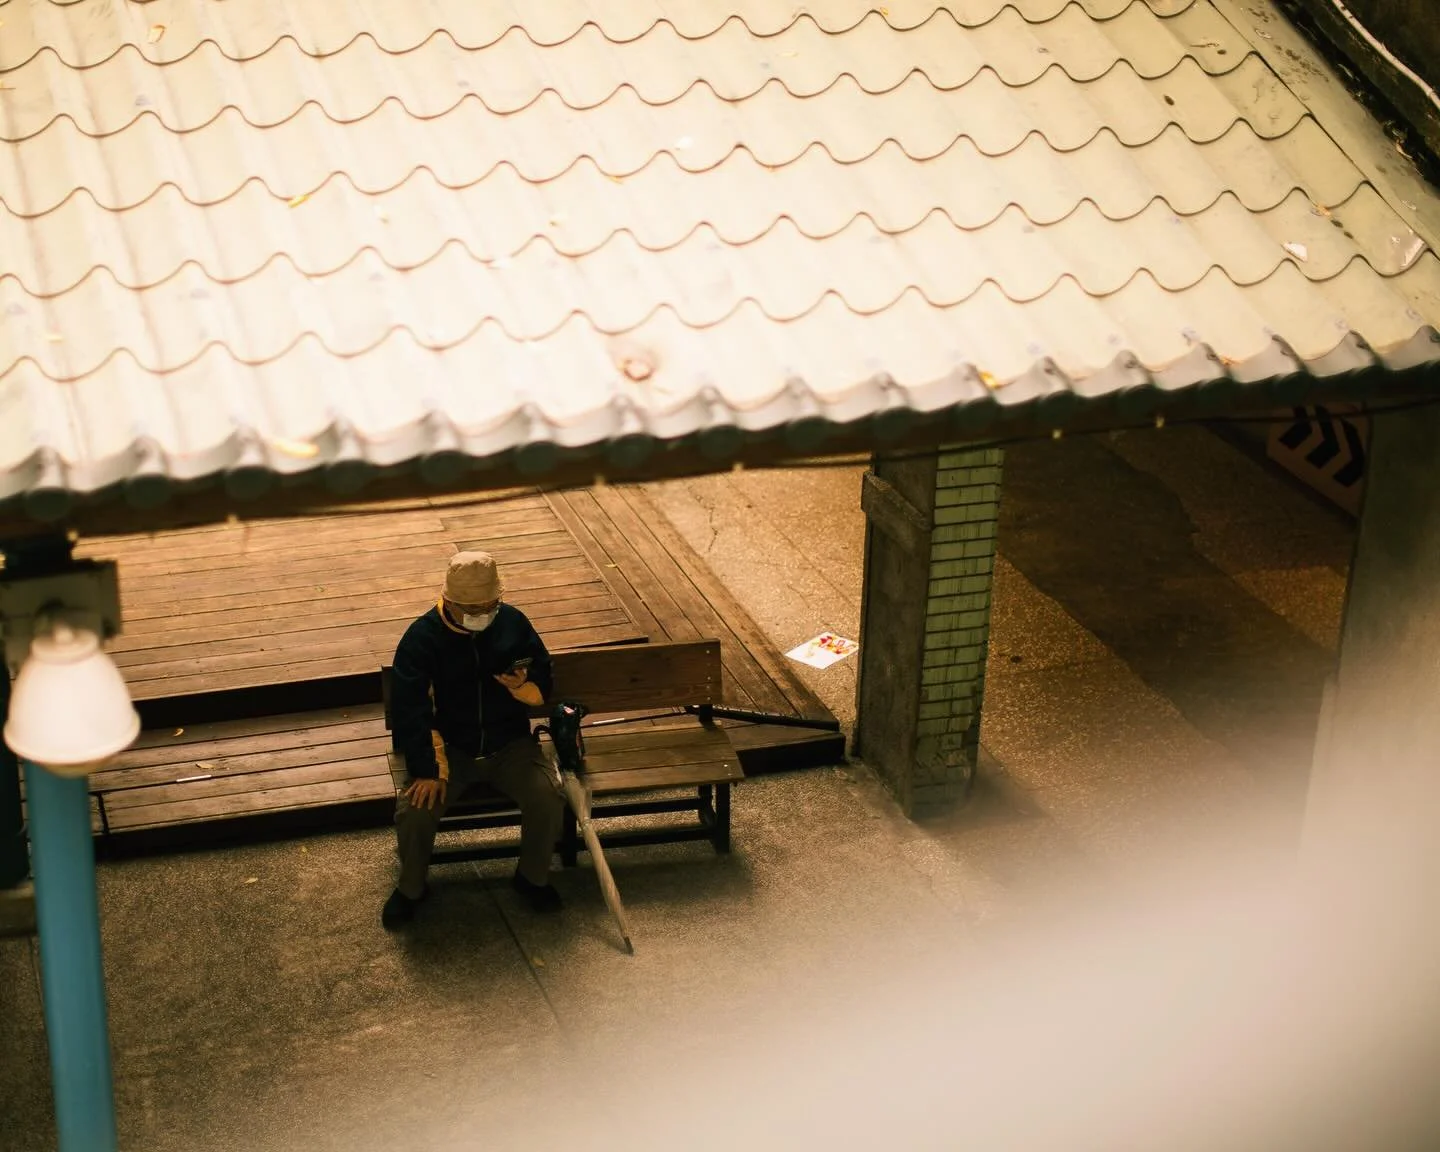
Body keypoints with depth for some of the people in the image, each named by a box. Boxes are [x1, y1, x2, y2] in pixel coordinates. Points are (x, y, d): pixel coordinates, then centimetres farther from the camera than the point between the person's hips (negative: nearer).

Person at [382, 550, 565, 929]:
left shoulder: (513, 622, -4)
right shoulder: (422, 637, -12)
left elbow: (544, 686, 5)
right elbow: (408, 709, -12)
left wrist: (524, 686, -20)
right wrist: (427, 769, -18)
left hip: (510, 744, 2)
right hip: (449, 748, -1)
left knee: (548, 799, -22)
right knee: (414, 810, -23)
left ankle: (533, 877, 7)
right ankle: (411, 888, 8)